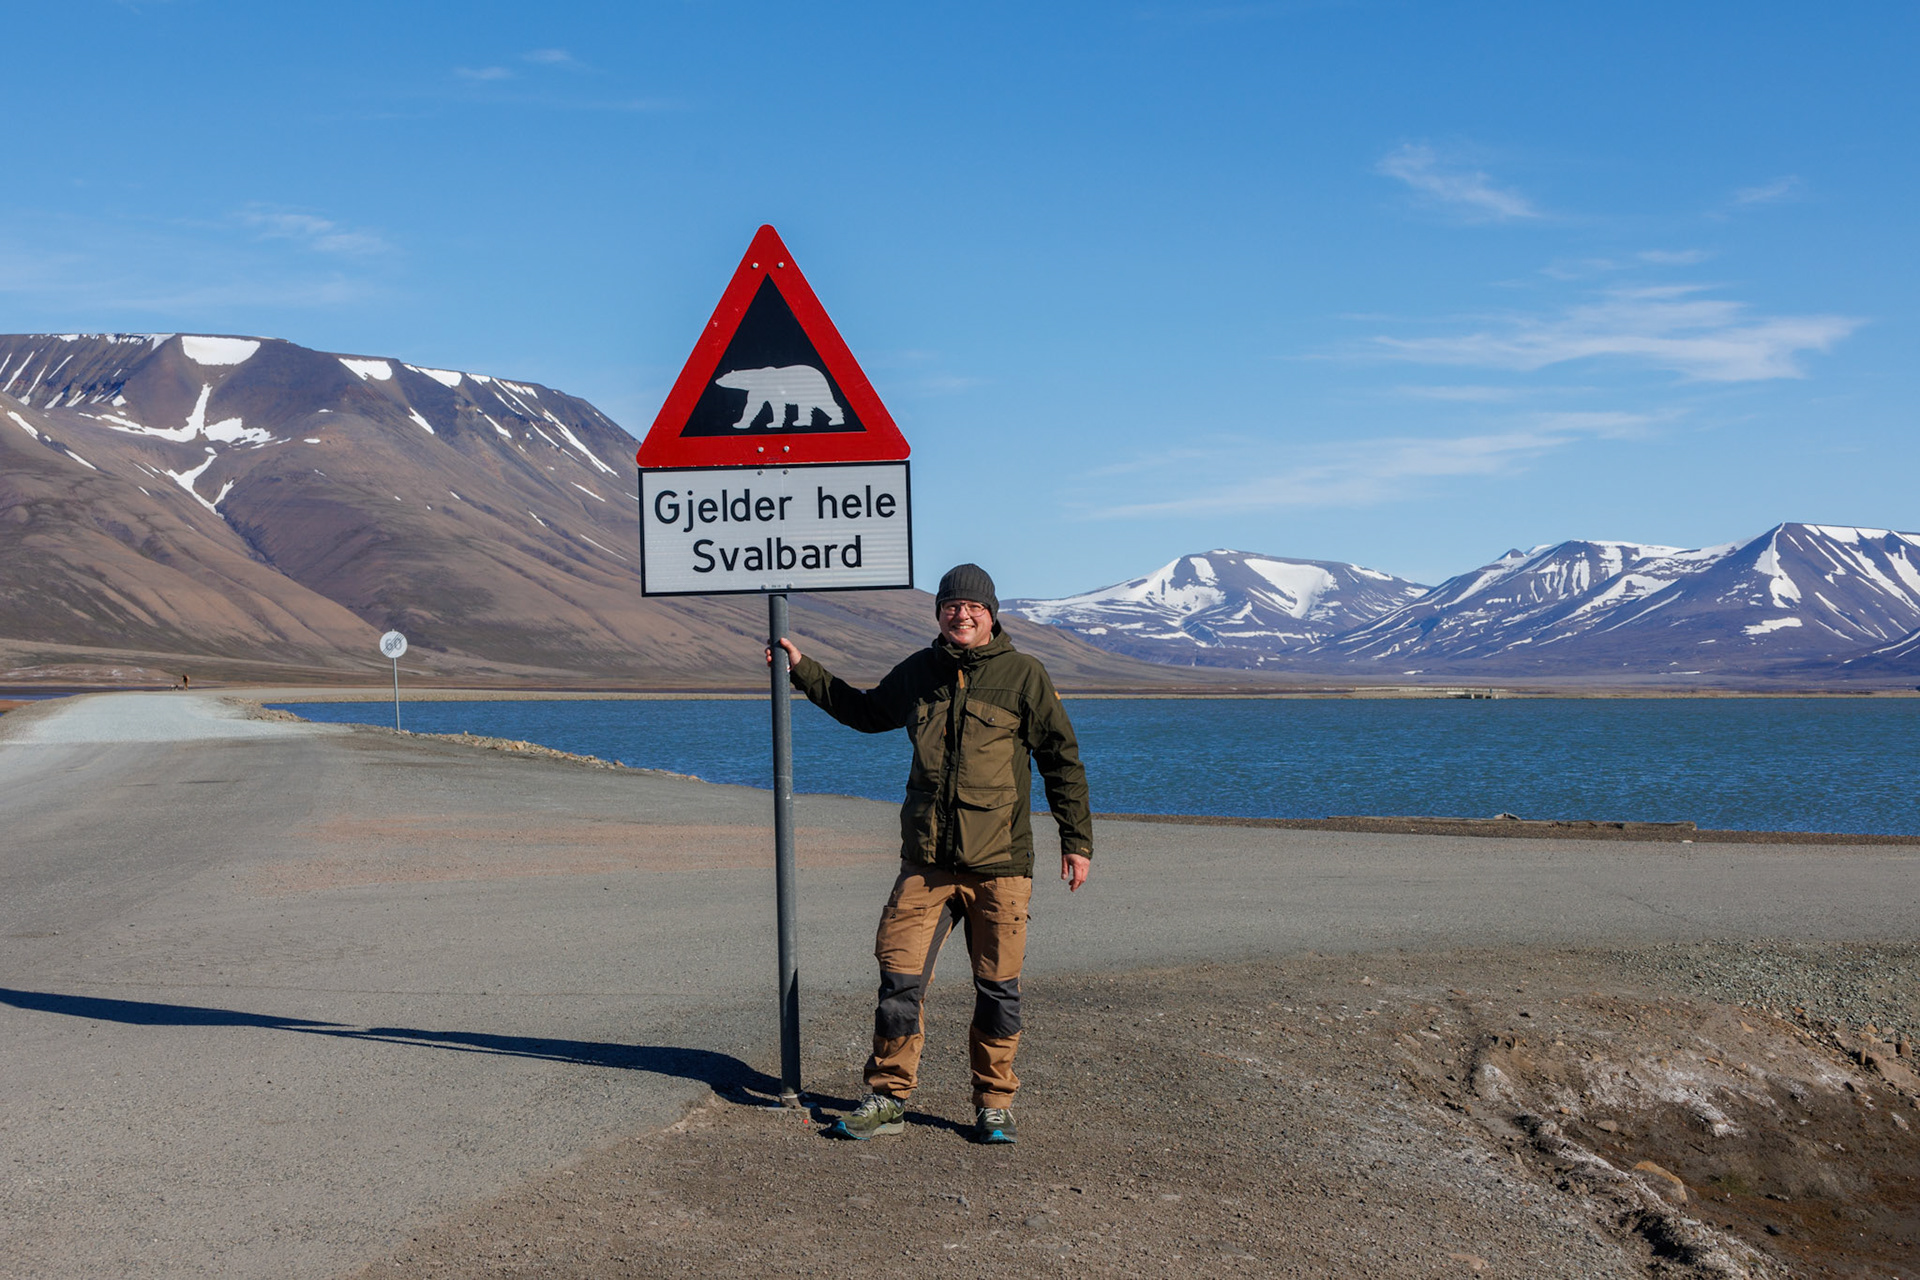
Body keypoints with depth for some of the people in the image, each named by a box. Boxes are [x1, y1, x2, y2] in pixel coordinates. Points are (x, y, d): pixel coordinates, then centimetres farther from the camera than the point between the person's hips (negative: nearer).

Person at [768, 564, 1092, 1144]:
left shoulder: (1024, 675, -1)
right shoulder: (917, 672, 11)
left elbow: (1062, 761, 3)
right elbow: (866, 711, 31)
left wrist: (1077, 841, 0)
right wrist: (803, 670, 29)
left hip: (999, 864, -3)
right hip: (926, 862, 3)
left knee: (997, 988, 4)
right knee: (899, 977, 0)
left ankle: (994, 1103, 19)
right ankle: (887, 1097, 13)